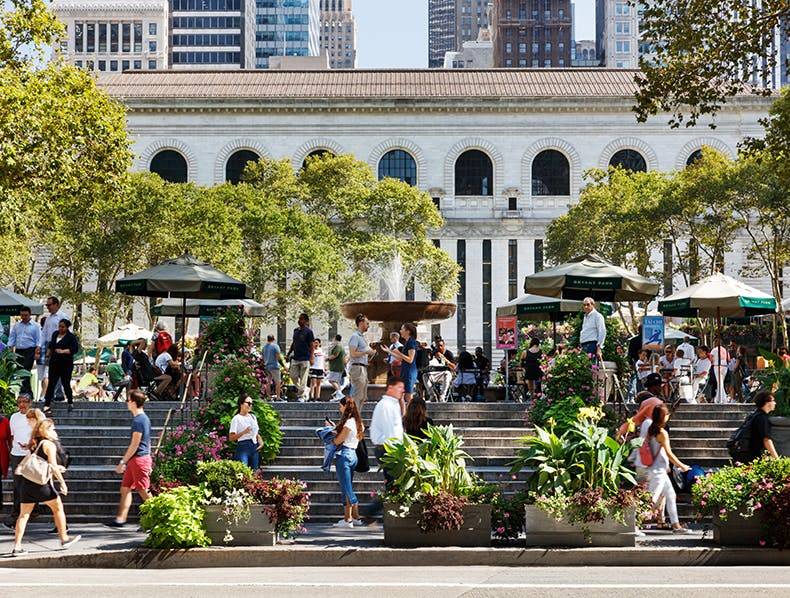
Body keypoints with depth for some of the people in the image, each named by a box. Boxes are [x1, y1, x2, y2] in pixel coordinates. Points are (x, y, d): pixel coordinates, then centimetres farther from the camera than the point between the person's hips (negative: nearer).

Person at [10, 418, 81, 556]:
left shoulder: (33, 444, 18)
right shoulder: (49, 444, -5)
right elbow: (53, 466, -12)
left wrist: (55, 468, 25)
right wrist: (62, 482, -7)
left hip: (26, 482, 6)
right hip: (41, 483, -6)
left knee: (24, 514, 5)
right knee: (58, 507, 13)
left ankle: (17, 547, -1)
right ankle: (64, 539, 22)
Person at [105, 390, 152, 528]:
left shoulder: (138, 420, -17)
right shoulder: (144, 418, 13)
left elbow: (134, 445, -19)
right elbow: (146, 442, 19)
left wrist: (122, 462, -14)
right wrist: (149, 462, 23)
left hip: (138, 459, -10)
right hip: (135, 460, 10)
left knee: (143, 491, -4)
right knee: (125, 488, 10)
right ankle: (120, 519, 12)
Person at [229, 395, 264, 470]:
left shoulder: (253, 417, 18)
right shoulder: (237, 418, -2)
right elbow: (231, 438, -7)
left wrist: (261, 442, 6)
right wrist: (244, 432, -20)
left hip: (254, 447, 6)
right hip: (243, 447, -6)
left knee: (254, 471, 4)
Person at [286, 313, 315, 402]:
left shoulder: (308, 331, -6)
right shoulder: (296, 330, 12)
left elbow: (311, 345, -8)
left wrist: (311, 358, -15)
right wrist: (288, 354, 19)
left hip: (305, 358, -6)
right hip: (295, 358, 7)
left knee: (303, 378, -3)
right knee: (293, 376, 4)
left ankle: (301, 396, 2)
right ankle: (304, 390, 21)